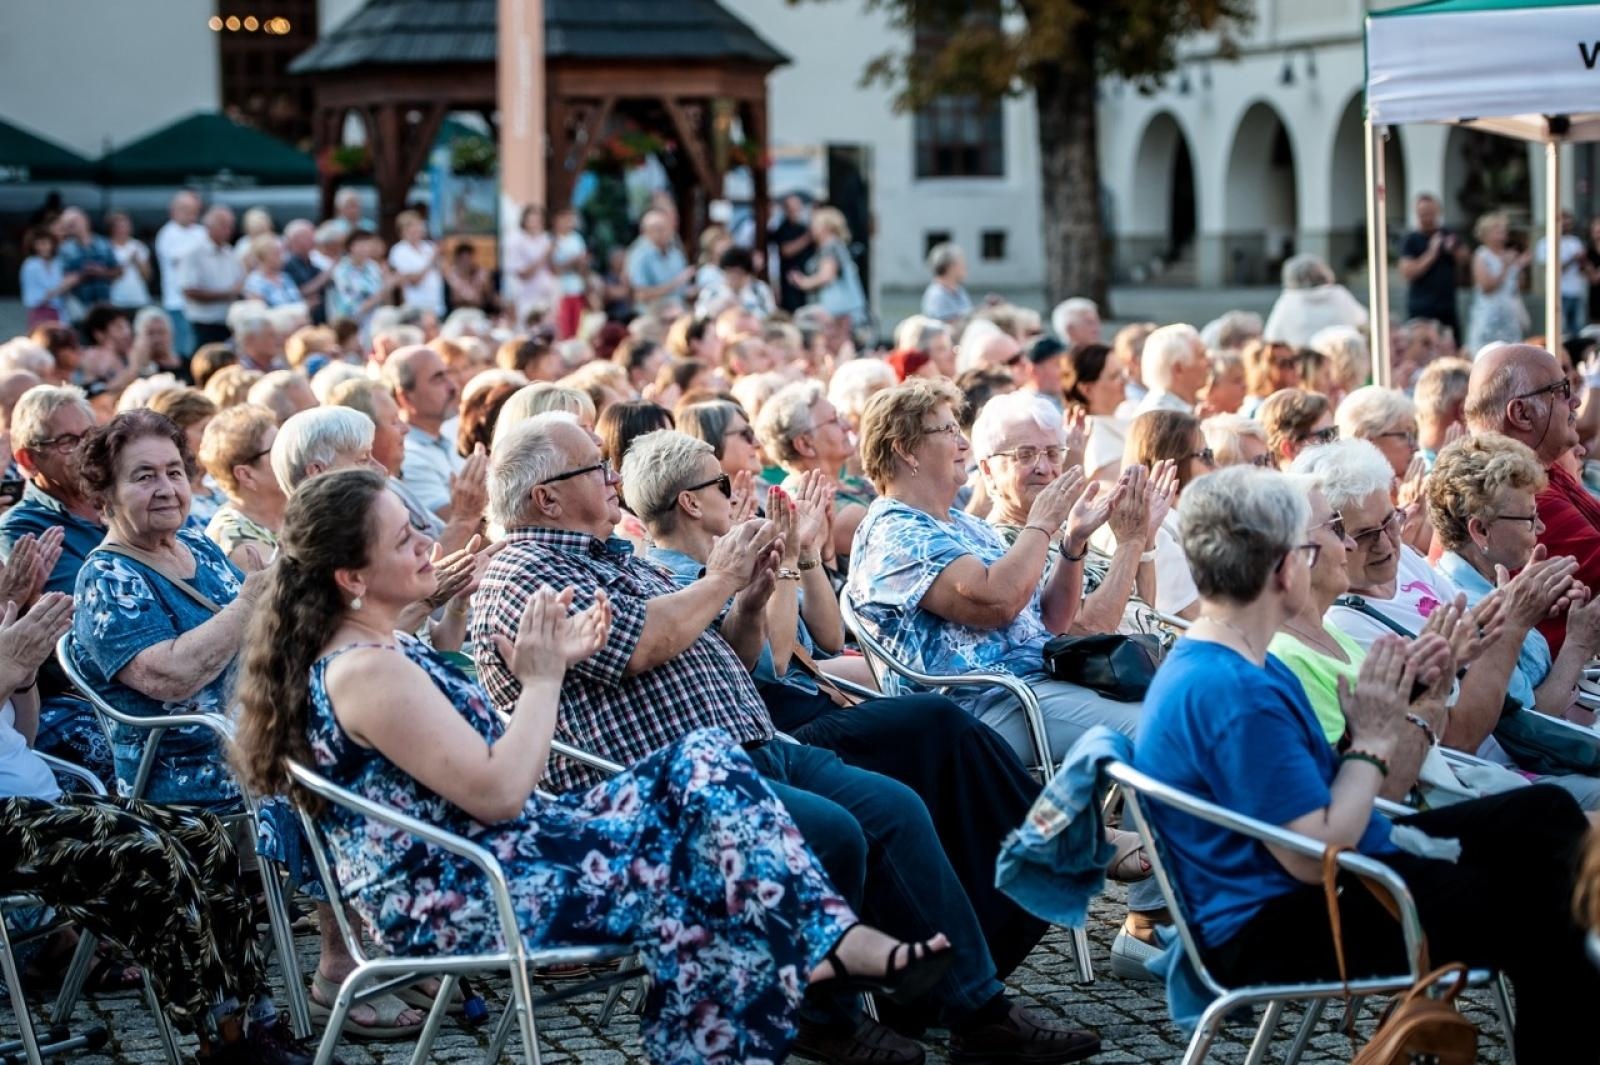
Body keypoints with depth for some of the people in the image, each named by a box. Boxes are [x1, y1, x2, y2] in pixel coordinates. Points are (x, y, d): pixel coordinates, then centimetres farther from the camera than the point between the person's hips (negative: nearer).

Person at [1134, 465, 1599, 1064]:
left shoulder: (1228, 665, 7)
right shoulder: (1234, 693, -27)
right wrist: (1372, 741, -15)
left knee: (1546, 814, 9)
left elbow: (1317, 789, 8)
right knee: (1538, 911, -13)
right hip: (1270, 933, -11)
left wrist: (1399, 707, -1)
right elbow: (1317, 855, -27)